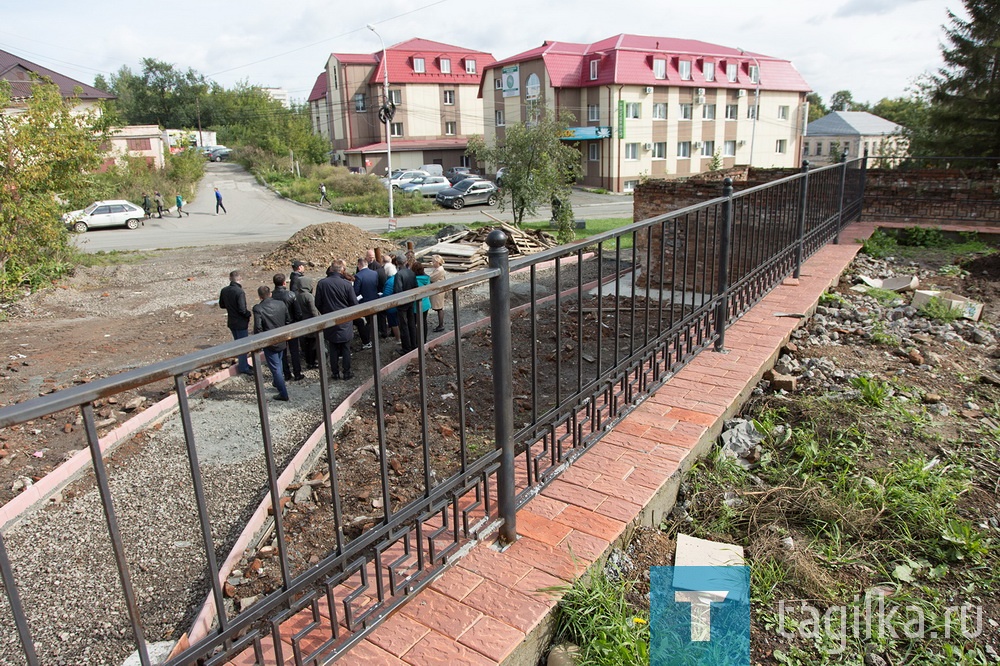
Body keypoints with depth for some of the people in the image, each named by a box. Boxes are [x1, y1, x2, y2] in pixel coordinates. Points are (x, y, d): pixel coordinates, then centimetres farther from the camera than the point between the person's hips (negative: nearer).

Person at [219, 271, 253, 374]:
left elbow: (221, 305, 10)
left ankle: (243, 364, 32)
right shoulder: (240, 292, -24)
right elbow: (242, 310, -25)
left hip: (231, 322, 7)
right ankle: (243, 367, 13)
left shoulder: (224, 291, -2)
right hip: (240, 322, -7)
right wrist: (249, 314, -8)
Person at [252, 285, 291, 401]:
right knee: (278, 363, 26)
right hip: (281, 341, 5)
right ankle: (276, 382, 46)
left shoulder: (258, 309, -19)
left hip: (269, 343, -5)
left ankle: (283, 394, 6)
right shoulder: (281, 304, -5)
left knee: (275, 368, 3)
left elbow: (258, 328, -19)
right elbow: (288, 321, 3)